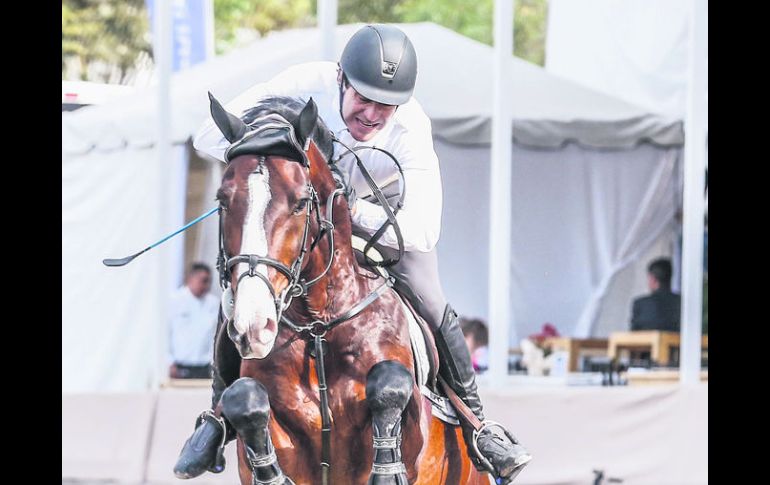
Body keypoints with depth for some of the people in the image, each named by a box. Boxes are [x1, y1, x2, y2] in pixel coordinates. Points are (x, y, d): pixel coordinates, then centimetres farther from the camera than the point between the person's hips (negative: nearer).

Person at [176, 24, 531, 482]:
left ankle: (477, 425, 9)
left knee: (432, 308, -11)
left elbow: (424, 230, -41)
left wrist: (355, 211, -52)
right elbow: (210, 138, -31)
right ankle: (220, 415, 11)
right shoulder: (305, 85, -35)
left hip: (379, 212, 0)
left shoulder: (411, 127, -35)